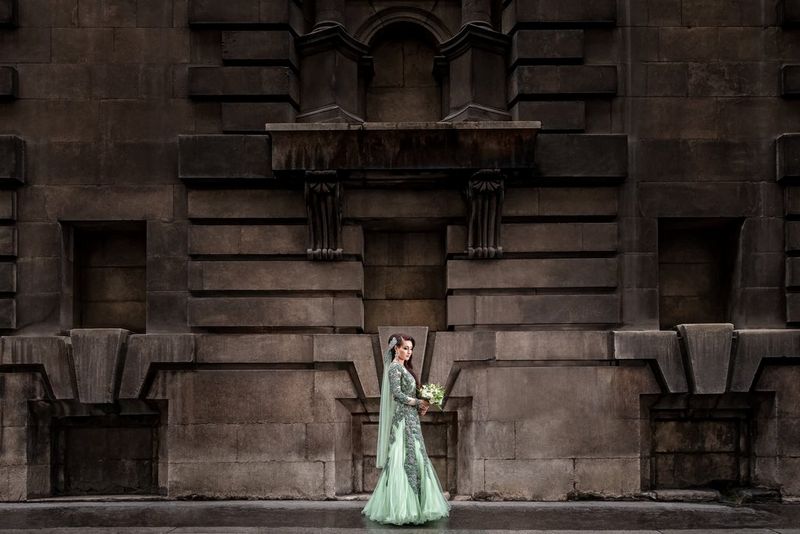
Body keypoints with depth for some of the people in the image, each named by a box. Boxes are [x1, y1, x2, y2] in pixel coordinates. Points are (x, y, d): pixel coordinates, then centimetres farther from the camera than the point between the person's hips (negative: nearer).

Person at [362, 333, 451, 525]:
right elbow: (397, 394, -19)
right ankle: (400, 508, -6)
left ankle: (412, 505, 12)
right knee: (404, 460, -9)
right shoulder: (395, 367, -10)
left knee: (414, 460, 8)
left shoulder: (404, 368, 18)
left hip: (411, 419, 9)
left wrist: (419, 407, 4)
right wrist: (418, 402, -10)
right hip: (402, 420, -9)